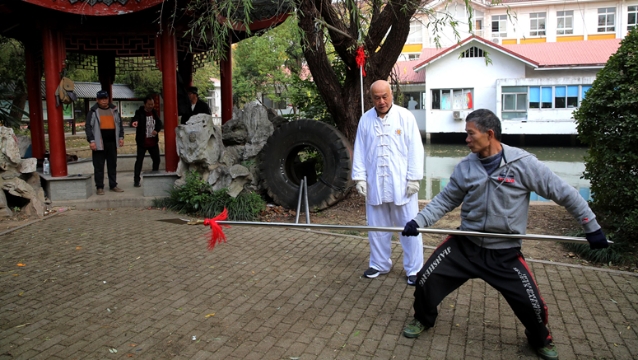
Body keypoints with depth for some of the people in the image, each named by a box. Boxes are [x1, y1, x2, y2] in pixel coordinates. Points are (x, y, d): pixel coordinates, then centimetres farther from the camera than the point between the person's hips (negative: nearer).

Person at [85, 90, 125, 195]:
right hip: (99, 143, -4)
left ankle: (113, 185, 20)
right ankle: (99, 187, 9)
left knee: (112, 165, 11)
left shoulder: (114, 110, 11)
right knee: (99, 166, 1)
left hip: (112, 142, 4)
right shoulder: (93, 111, -2)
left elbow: (119, 124, 17)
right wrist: (91, 140, -13)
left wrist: (121, 137, 7)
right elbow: (88, 126, -5)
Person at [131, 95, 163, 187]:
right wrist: (134, 123, -52)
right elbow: (135, 119, -27)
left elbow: (159, 123, 11)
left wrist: (156, 130, -9)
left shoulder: (154, 112, 8)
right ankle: (136, 180, 2)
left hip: (153, 141, 6)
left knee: (156, 159, 12)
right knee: (139, 160, -3)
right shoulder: (139, 113, -10)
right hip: (142, 142, -6)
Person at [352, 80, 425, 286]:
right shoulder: (366, 119, 4)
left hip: (401, 183, -2)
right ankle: (379, 264, 30)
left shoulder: (405, 117, -4)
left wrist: (414, 178, -9)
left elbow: (415, 149, -5)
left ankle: (413, 269, 18)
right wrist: (360, 177, 0)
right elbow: (359, 151, 6)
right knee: (377, 227, 13)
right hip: (374, 184, 3)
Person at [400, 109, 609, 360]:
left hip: (504, 253, -2)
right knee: (426, 280, -2)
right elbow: (445, 200, 5)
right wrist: (418, 221, -7)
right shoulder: (465, 167, -5)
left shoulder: (523, 163, -15)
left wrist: (592, 227, -2)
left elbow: (564, 193, -7)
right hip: (464, 245, 2)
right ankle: (423, 319, 29)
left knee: (532, 304, -3)